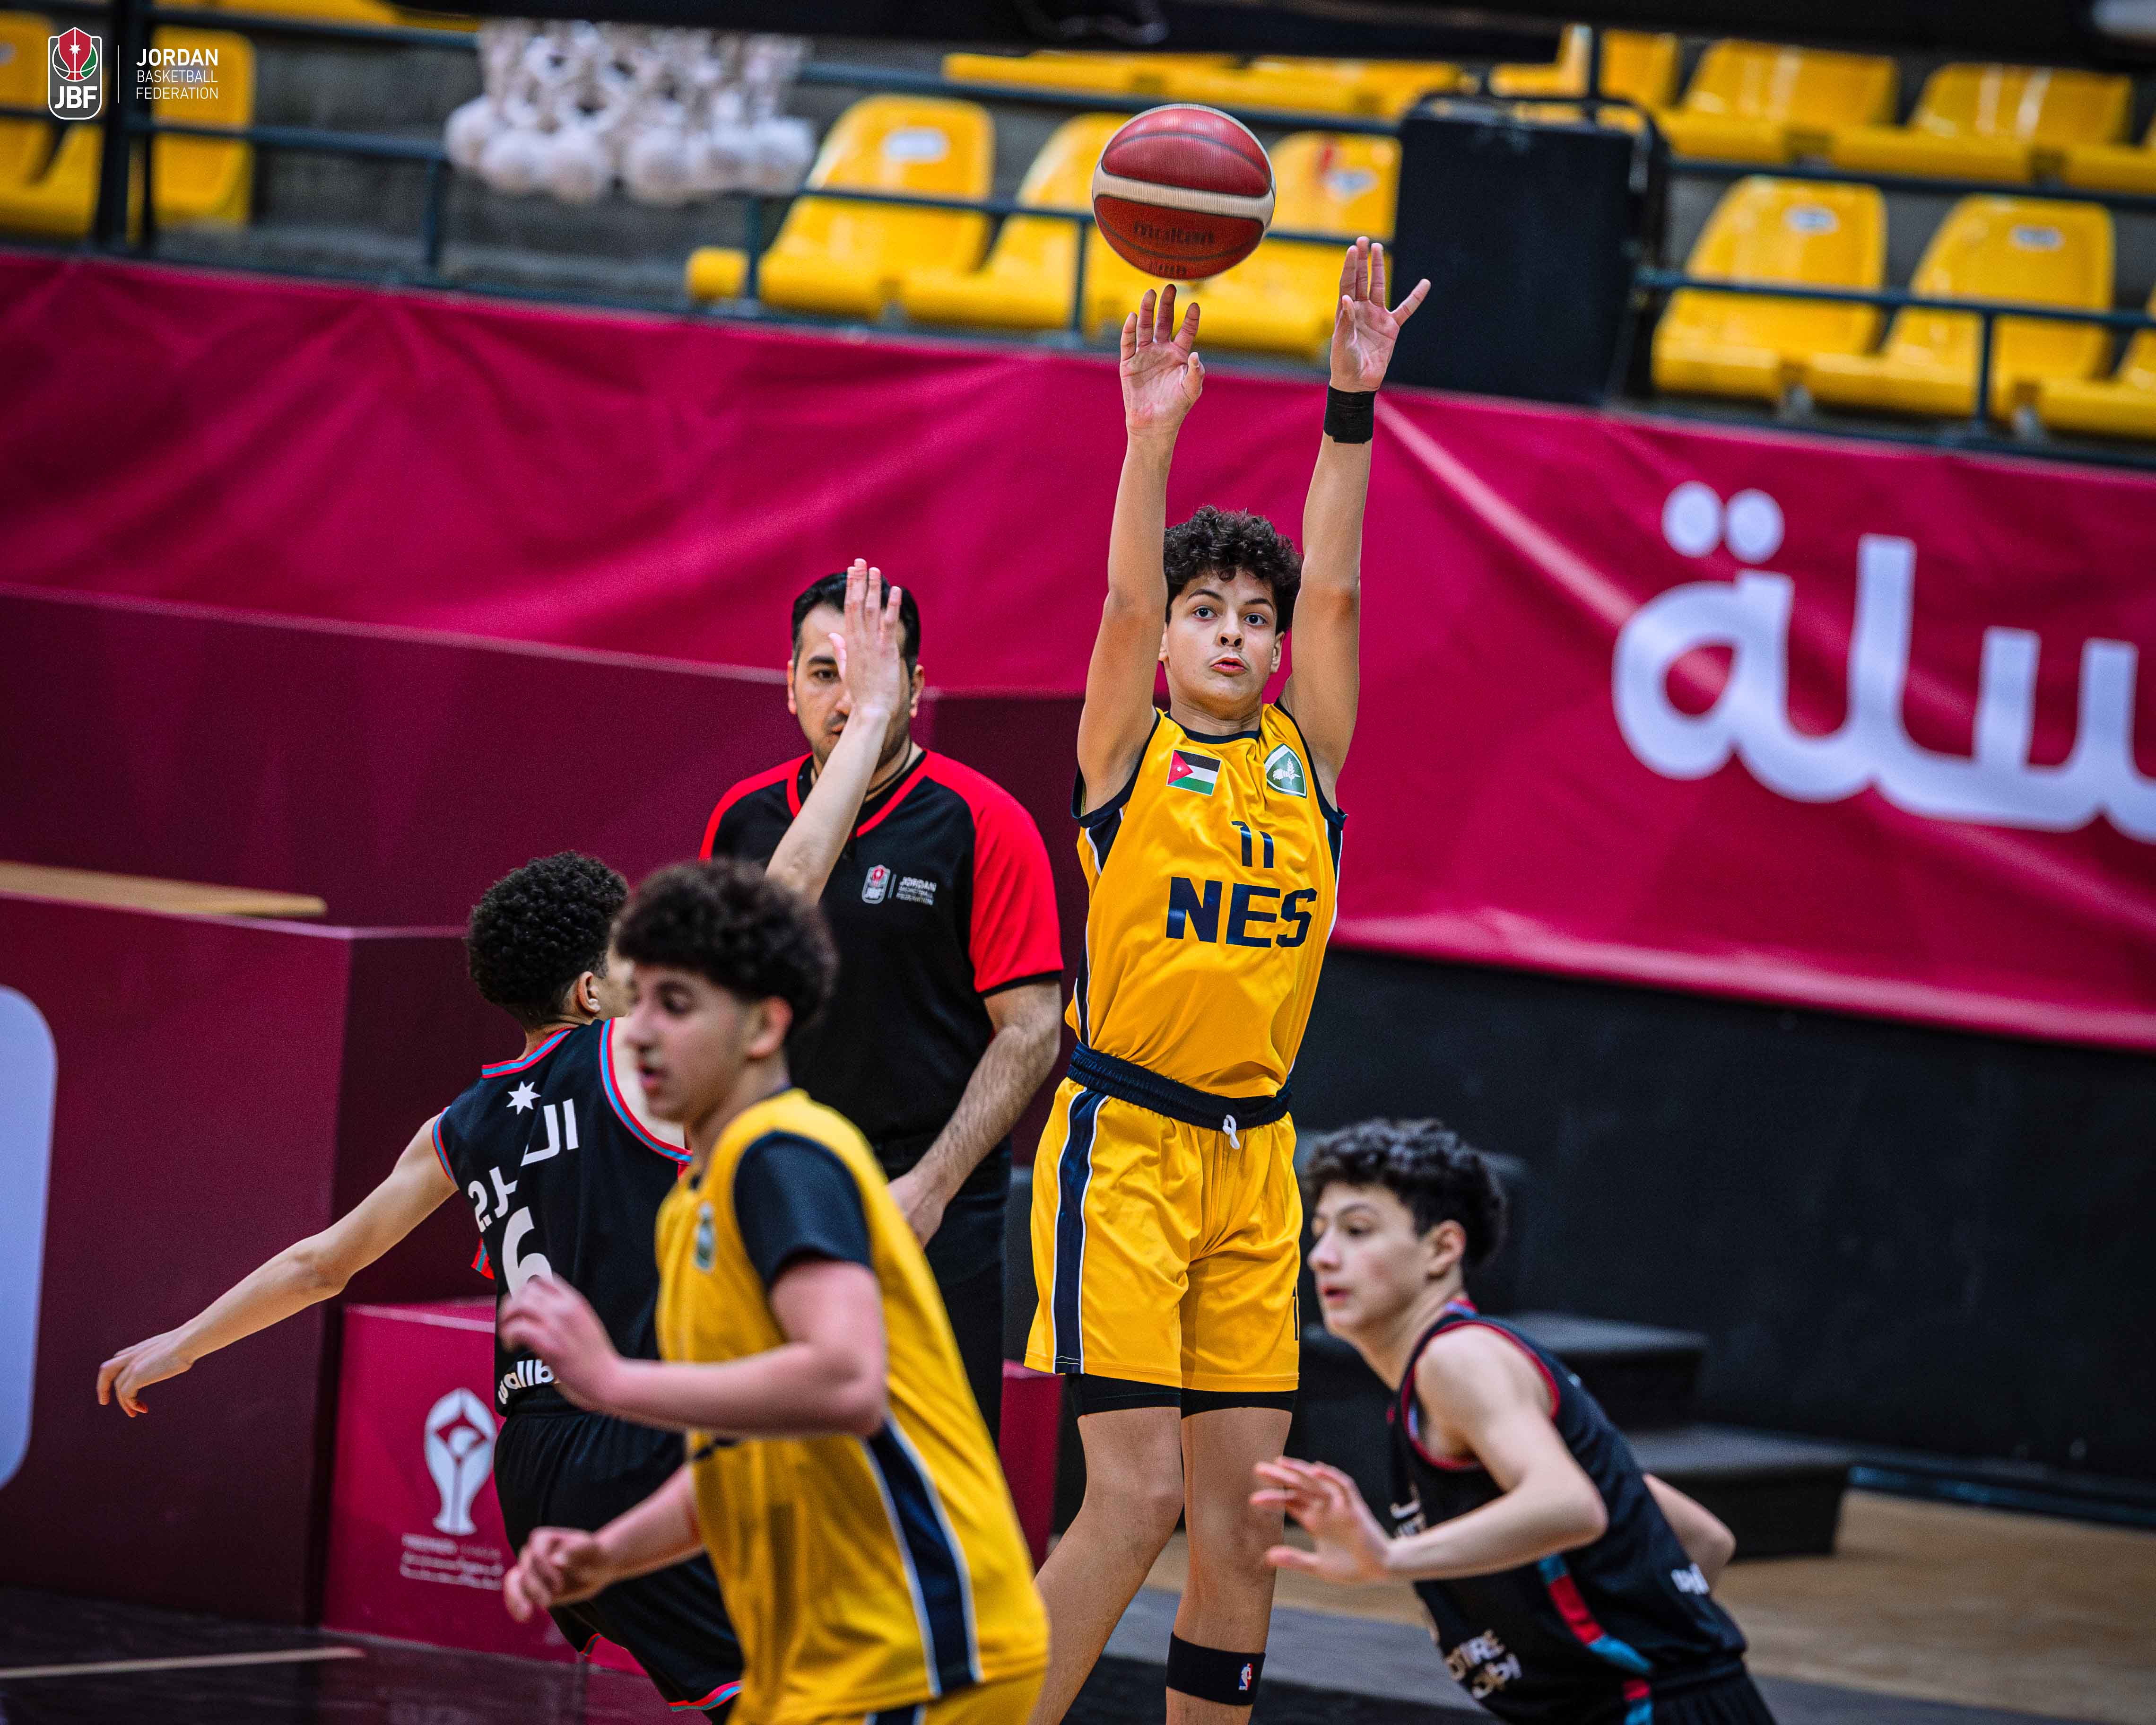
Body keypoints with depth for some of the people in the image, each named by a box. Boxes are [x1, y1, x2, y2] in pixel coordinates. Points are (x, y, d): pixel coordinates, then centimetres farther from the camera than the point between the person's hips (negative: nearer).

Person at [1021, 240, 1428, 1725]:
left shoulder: (1303, 759, 11)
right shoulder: (1130, 754, 2)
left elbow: (1333, 589, 1)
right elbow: (1126, 603, -14)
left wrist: (1354, 406, -9)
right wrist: (1151, 435, -26)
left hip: (1255, 1158, 5)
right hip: (1122, 1143, -5)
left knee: (1243, 1520, 4)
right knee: (1136, 1496, -12)